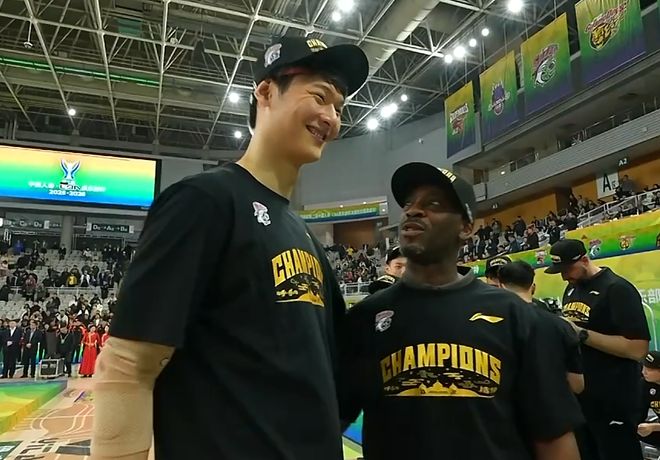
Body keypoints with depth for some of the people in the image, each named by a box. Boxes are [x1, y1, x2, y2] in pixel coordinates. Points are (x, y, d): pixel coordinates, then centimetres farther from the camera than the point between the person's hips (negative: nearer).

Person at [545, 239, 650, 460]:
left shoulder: (617, 288, -15)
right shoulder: (571, 288, 10)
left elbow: (638, 349, -23)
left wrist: (581, 333, -24)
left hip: (611, 400, -8)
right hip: (577, 394, 8)